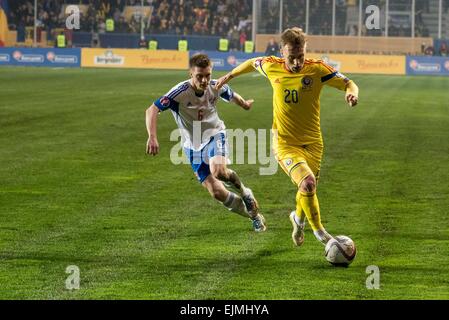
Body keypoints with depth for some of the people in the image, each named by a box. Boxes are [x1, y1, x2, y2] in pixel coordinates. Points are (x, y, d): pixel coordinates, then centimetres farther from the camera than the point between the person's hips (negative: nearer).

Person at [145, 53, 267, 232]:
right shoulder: (180, 92, -24)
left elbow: (232, 96, 12)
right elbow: (152, 110, -31)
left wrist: (245, 104, 34)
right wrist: (152, 137, -46)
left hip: (215, 135, 0)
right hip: (193, 146, 0)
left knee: (218, 171, -33)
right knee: (217, 193, -5)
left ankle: (243, 192, 0)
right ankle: (254, 215, 18)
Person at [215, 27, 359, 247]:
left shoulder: (317, 69, -11)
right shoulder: (272, 67, -7)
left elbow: (348, 84, -6)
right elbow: (253, 63, 15)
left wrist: (352, 93, -29)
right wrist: (230, 76, 25)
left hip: (312, 142, 2)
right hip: (285, 144, -2)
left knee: (306, 190, 15)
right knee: (308, 183, -24)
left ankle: (299, 218, 52)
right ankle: (318, 231, -3)